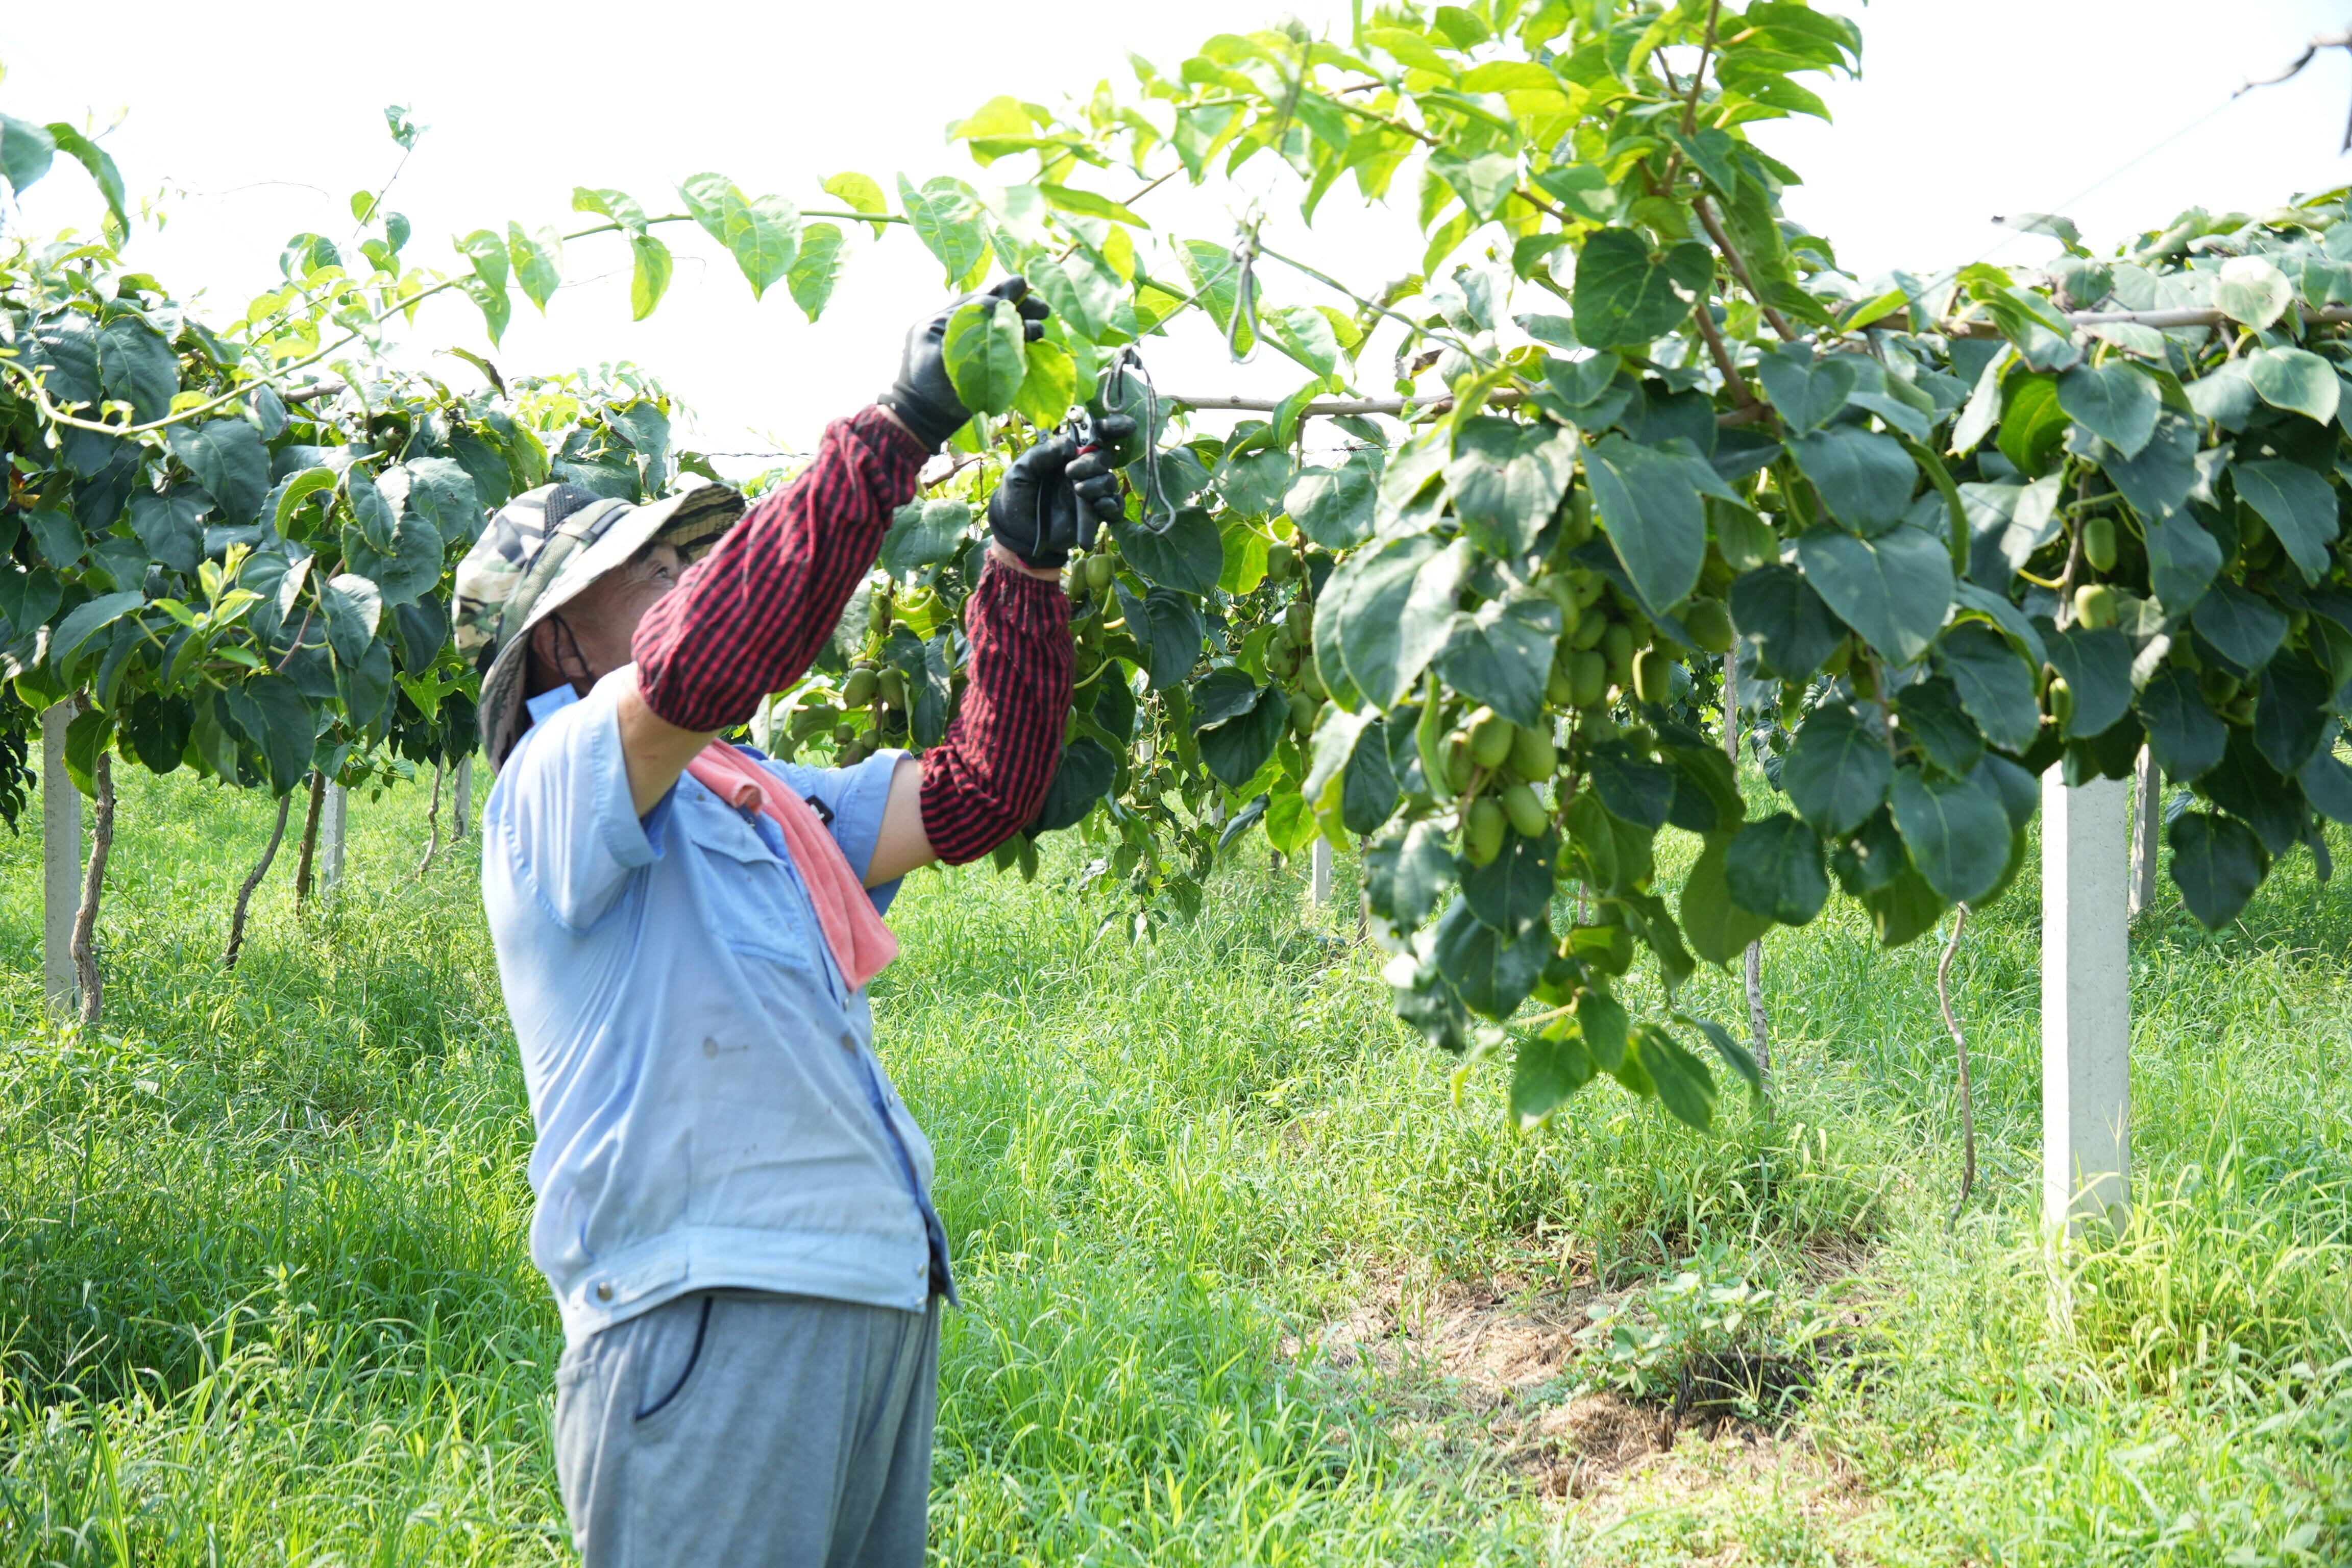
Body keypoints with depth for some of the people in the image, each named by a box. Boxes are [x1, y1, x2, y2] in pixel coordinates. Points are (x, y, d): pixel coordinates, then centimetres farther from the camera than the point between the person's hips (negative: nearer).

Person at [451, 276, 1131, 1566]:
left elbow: (975, 793, 19)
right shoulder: (554, 787, -4)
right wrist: (901, 427, -19)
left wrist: (1021, 568, 9)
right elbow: (701, 662, -22)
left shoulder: (768, 805, 22)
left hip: (878, 1307, 8)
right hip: (709, 1316, -8)